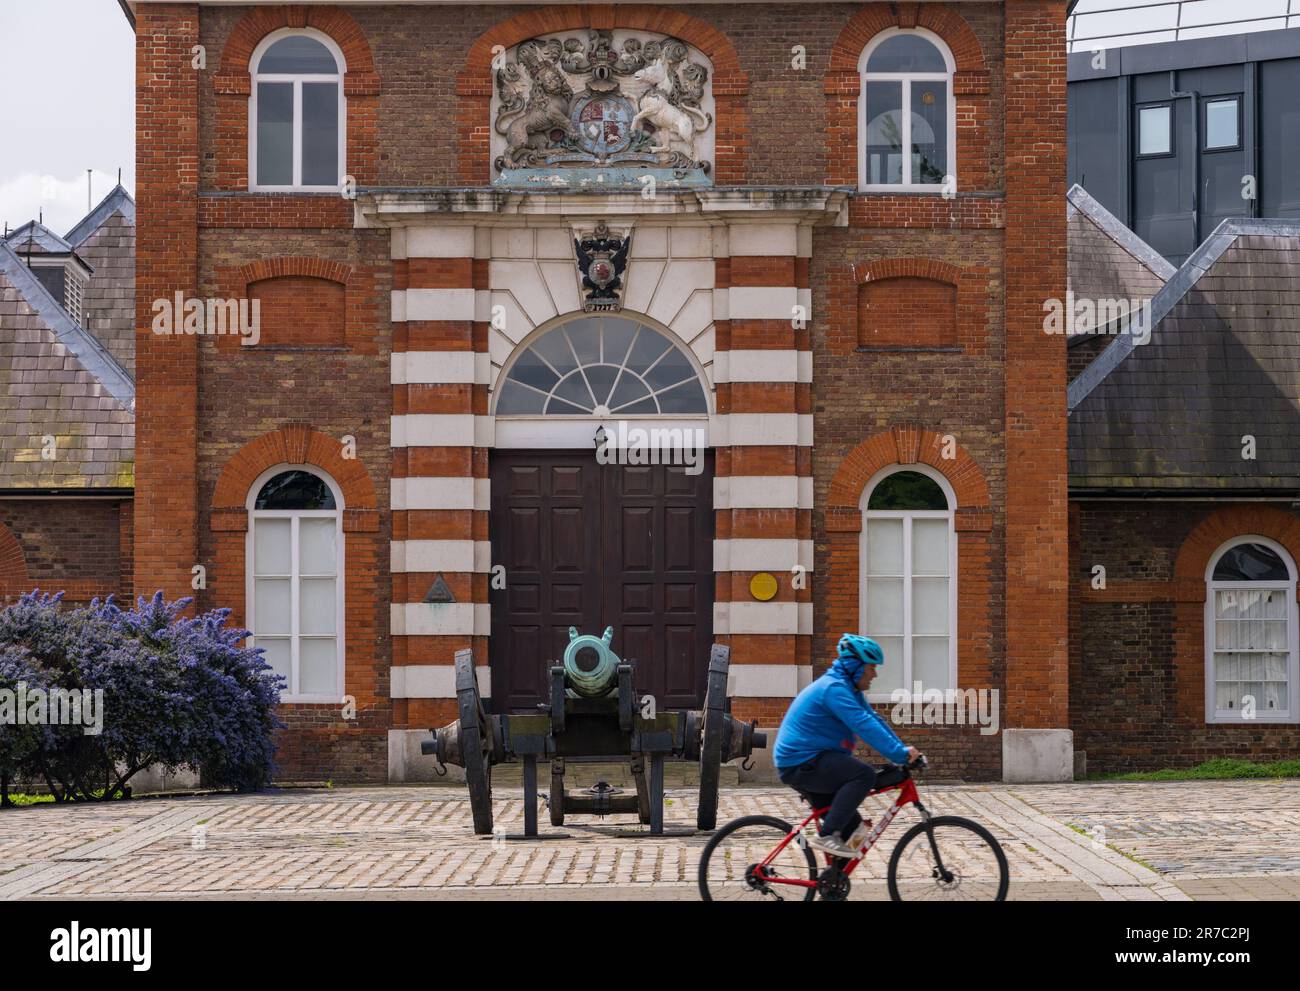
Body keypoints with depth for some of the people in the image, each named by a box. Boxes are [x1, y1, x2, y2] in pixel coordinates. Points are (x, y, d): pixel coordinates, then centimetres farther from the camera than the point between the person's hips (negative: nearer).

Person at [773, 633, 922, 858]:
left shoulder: (849, 689, 14)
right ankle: (826, 836, -22)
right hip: (802, 763, -11)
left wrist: (904, 750, 1)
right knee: (864, 774, -25)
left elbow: (874, 720, 12)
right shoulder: (834, 688, -19)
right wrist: (899, 754, -30)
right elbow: (864, 726, -28)